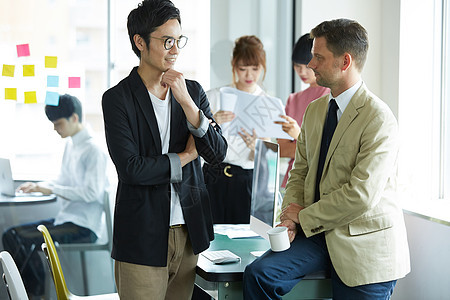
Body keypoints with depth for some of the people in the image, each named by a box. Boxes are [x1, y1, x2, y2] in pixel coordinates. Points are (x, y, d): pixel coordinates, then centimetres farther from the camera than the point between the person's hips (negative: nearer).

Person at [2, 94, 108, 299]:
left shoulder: (93, 150, -15)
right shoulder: (71, 145, 13)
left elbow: (92, 192, -22)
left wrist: (52, 190, -18)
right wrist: (39, 186, 5)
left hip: (84, 227, -9)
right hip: (66, 219, 9)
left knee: (26, 241, -22)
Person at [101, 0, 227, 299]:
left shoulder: (193, 91, 7)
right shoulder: (118, 99, -7)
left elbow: (218, 154, -2)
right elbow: (130, 169, -16)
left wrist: (186, 101, -13)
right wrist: (186, 156, -5)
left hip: (190, 232, 4)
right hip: (143, 237, -4)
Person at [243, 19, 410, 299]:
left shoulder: (379, 118, -16)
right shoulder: (315, 110, 10)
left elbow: (361, 195, -22)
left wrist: (304, 216, -12)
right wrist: (290, 219, -4)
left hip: (364, 244, -6)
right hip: (316, 232, 6)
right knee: (258, 274, -14)